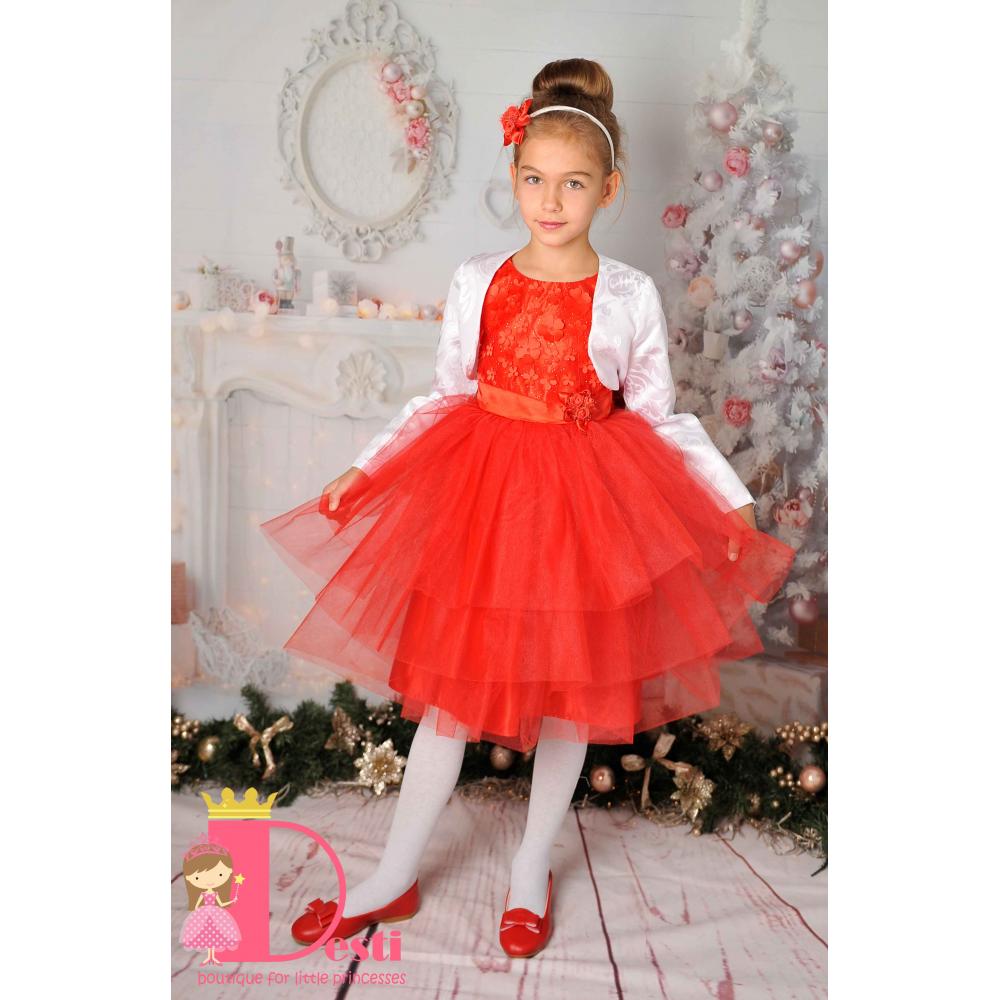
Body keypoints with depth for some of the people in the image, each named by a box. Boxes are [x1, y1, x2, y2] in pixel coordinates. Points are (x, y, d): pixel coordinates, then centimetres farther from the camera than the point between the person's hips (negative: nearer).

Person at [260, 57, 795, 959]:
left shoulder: (631, 295, -3)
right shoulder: (477, 281, 0)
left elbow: (662, 416, 2)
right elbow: (445, 396, 7)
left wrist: (735, 501, -3)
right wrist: (361, 473, 3)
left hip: (583, 495, 0)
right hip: (478, 484, 1)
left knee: (572, 688, 9)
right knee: (447, 680, 8)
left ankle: (531, 872, 33)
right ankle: (393, 881, 25)